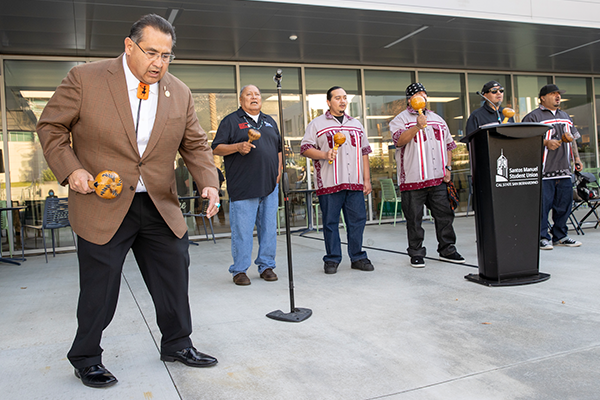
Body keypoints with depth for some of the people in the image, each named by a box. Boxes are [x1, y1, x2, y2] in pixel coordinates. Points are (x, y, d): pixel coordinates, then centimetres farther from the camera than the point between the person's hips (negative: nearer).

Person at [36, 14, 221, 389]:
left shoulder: (180, 93, 4)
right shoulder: (85, 78, -6)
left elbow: (195, 144, 8)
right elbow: (51, 126, 1)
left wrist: (209, 182, -8)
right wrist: (70, 169, -12)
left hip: (160, 206, 4)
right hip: (103, 206, -4)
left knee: (175, 277, 13)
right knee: (100, 287, 7)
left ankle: (177, 344, 35)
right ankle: (86, 358, 30)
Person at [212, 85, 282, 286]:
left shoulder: (270, 121, 21)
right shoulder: (231, 121, 4)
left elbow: (279, 149, 23)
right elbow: (217, 148, -1)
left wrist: (279, 171, 12)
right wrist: (238, 147, -17)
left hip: (270, 185, 5)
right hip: (243, 186, -5)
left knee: (269, 228, 8)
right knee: (242, 230, -3)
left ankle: (266, 266, 19)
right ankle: (239, 270, 8)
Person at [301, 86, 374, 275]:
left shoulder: (356, 124, 20)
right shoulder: (317, 124, 6)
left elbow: (364, 152, 19)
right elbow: (305, 149, 0)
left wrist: (367, 179, 12)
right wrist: (325, 155, -16)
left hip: (355, 183, 4)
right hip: (329, 184, -3)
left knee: (358, 220, 4)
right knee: (330, 222, 1)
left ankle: (358, 257, 16)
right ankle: (332, 260, 13)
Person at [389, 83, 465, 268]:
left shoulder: (437, 119, 19)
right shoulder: (401, 119, 2)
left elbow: (448, 144, 22)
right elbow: (399, 141, -14)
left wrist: (448, 167, 10)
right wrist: (417, 126, -24)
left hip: (438, 178, 5)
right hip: (413, 179, -5)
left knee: (445, 214, 7)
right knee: (414, 219, 1)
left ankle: (447, 250, 20)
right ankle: (416, 254, 12)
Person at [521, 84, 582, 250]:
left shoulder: (565, 116, 23)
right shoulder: (533, 117, 0)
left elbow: (573, 139, 27)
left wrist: (577, 158, 18)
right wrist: (546, 143, -18)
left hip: (564, 170, 7)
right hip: (543, 170, -7)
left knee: (564, 204, 8)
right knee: (542, 204, -7)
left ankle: (560, 236, 19)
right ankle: (542, 237, 2)